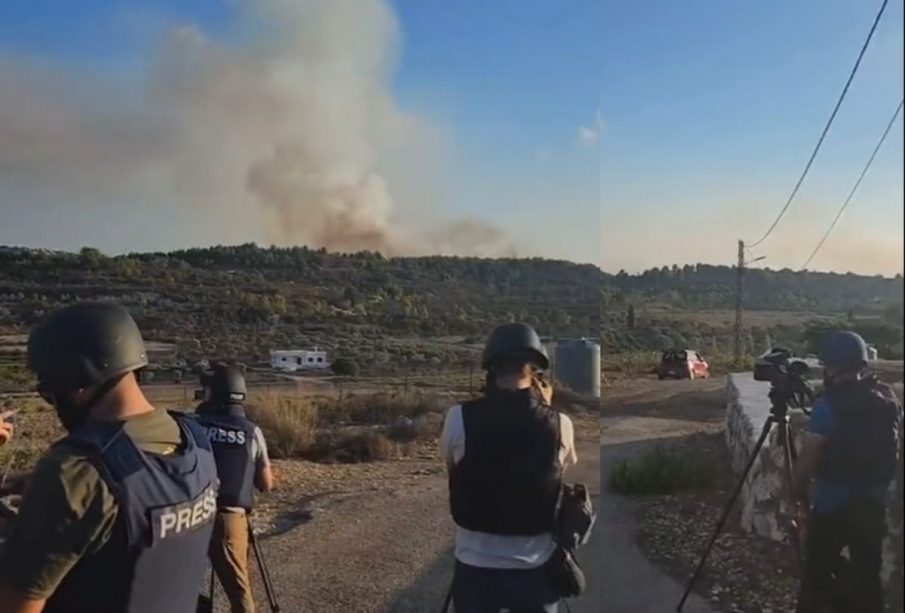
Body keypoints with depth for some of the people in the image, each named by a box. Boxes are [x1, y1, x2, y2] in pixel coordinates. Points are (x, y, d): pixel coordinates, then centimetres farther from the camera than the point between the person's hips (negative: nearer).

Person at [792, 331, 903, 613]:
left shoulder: (829, 404, -20)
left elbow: (808, 458, -18)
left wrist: (799, 492, -3)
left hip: (832, 503, -6)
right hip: (874, 502, 6)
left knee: (818, 572, 8)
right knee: (867, 575, 15)